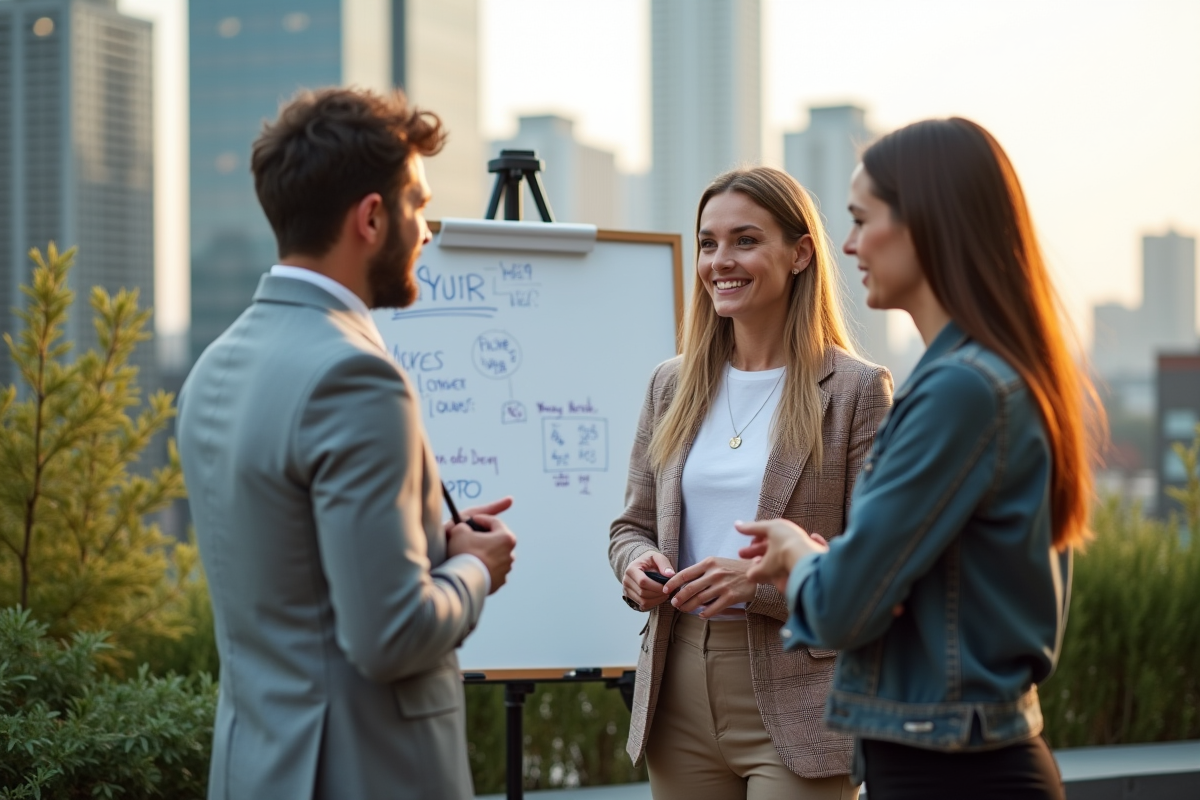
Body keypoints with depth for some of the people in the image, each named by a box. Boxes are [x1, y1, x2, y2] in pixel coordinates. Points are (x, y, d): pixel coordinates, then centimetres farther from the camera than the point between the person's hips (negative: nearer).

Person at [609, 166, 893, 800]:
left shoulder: (856, 390, -4)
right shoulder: (672, 385, 11)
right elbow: (633, 525, 17)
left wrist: (761, 580, -20)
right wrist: (636, 564, -5)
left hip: (796, 705, -5)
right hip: (680, 694, 5)